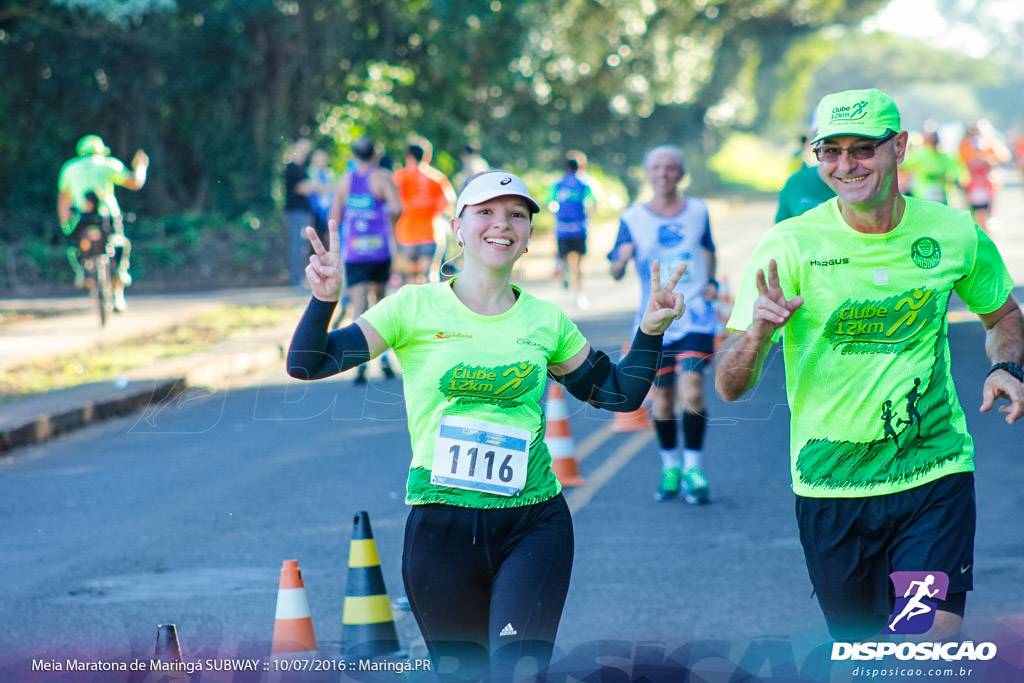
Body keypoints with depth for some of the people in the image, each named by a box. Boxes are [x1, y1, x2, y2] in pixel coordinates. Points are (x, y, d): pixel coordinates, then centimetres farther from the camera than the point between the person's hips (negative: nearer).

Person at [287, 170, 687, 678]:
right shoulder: (415, 308, 1)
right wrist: (324, 299, -20)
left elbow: (619, 393, 19)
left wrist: (651, 330, 6)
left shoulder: (547, 321, 9)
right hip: (442, 525, -1)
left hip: (534, 525, 1)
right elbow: (306, 364, -4)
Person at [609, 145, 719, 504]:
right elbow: (615, 273, 0)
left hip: (695, 315, 0)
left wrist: (712, 282, 6)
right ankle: (671, 467, 24)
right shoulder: (633, 218, 1)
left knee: (692, 390, -15)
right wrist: (622, 258, -22)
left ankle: (693, 468, -5)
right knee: (662, 397, 5)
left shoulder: (698, 211, 5)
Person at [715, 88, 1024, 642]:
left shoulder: (955, 233, -3)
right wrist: (757, 331, -34)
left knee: (931, 647, -15)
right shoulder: (789, 247, -10)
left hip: (934, 475, 0)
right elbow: (730, 388, -13)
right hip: (831, 487, 0)